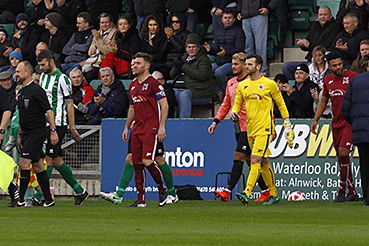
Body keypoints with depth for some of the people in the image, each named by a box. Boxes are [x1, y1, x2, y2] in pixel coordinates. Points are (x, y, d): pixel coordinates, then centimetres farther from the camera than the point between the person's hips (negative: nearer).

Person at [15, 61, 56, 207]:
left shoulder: (36, 90, -12)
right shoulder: (22, 92, 15)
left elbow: (48, 110, -13)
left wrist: (53, 131, -17)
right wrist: (20, 136, 21)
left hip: (37, 132, -9)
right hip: (27, 133, 9)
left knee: (24, 163, -13)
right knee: (38, 166, 7)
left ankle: (21, 199, -11)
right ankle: (48, 200, 9)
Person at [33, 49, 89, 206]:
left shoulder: (62, 79, -8)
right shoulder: (43, 77, 14)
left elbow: (69, 104, -8)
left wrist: (72, 128, -10)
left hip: (58, 124, -8)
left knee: (49, 159, -10)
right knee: (57, 160, 9)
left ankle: (39, 196, -12)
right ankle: (79, 191, 17)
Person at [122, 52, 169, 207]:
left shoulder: (153, 84, -7)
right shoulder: (133, 86, 17)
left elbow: (164, 105, -9)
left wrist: (161, 127, -14)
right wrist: (127, 127, 21)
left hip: (151, 129, -8)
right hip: (136, 130, 8)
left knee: (148, 162, -16)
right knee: (137, 164, 3)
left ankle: (162, 190, 6)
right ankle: (140, 200, 5)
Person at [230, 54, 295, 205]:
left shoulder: (269, 84, -3)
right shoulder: (242, 85, 11)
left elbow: (281, 105, 5)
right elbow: (237, 104, 20)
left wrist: (288, 127, 4)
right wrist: (234, 112, -4)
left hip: (264, 129, -6)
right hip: (250, 129, 6)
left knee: (255, 160, -17)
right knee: (263, 163, 12)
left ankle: (247, 194, -27)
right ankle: (274, 194, 22)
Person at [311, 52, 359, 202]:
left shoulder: (353, 77, -7)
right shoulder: (328, 80, 10)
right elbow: (323, 101, 22)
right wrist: (316, 120, 16)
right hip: (336, 123, 6)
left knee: (343, 153, -17)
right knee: (341, 158, 6)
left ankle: (342, 191, -10)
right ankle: (352, 192, 14)